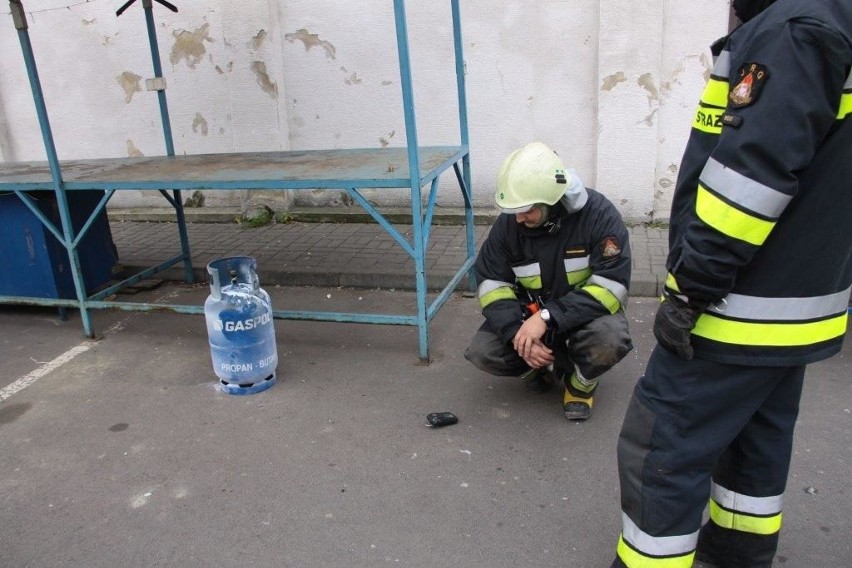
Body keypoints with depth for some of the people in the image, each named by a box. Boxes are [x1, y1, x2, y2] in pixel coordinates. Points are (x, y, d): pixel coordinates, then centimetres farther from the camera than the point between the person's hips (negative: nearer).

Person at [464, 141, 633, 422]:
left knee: (609, 341, -36)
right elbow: (491, 283, -10)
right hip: (531, 313, 3)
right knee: (483, 352, -20)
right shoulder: (508, 222, -13)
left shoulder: (598, 214, -23)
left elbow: (612, 285, -27)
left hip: (584, 313, -2)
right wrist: (518, 334, -27)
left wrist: (547, 318, -36)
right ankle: (547, 366, 10)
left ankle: (582, 381, 1)